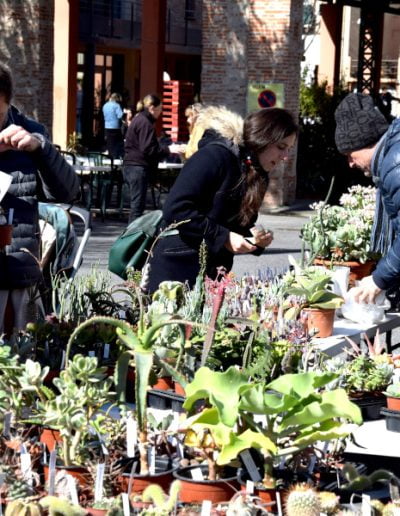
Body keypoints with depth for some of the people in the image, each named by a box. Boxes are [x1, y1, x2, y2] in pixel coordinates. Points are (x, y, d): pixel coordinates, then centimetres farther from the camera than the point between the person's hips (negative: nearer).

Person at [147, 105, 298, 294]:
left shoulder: (258, 176, 11)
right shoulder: (215, 156, -14)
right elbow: (175, 210, -22)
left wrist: (253, 236, -5)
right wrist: (223, 237, -21)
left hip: (213, 274, 8)